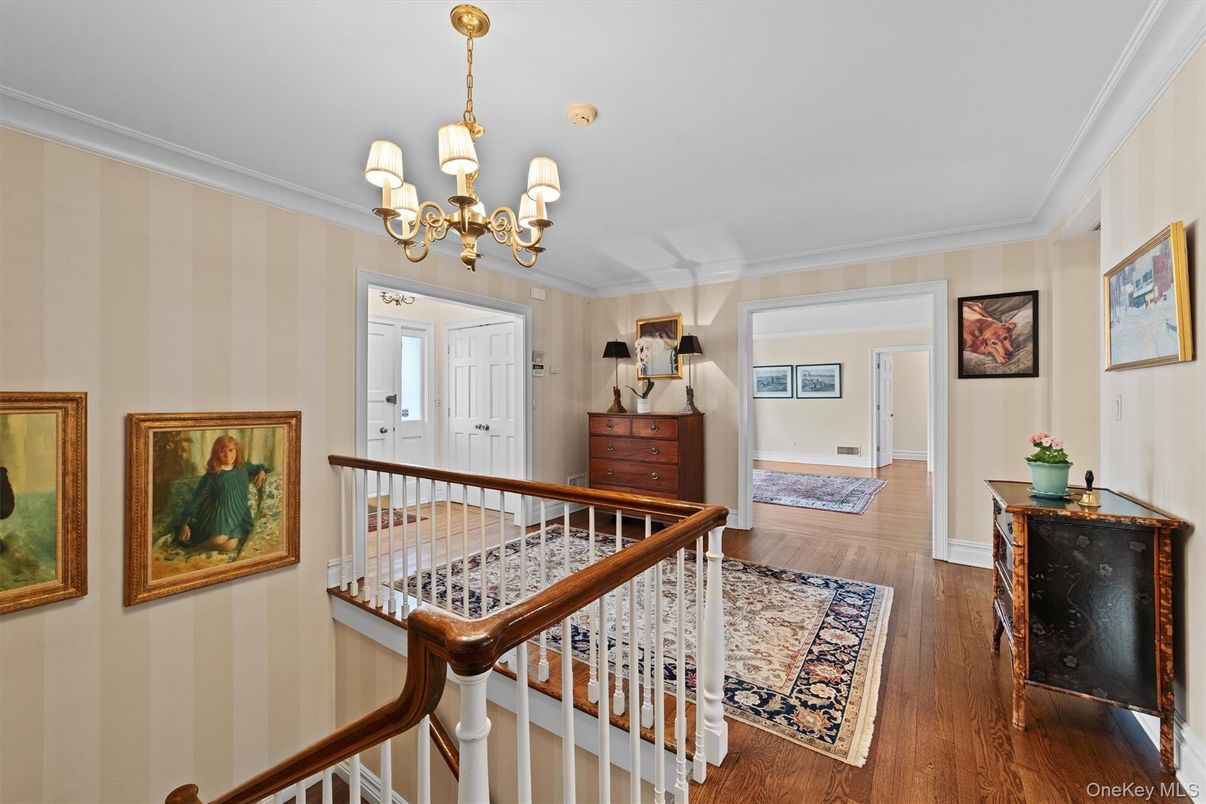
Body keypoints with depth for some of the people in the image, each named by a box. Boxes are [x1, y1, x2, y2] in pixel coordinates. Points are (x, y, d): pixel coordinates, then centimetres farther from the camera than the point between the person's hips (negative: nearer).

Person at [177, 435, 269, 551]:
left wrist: (262, 471, 4)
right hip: (218, 514, -3)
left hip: (238, 514, 3)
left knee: (231, 545, -23)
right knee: (218, 540, -29)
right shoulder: (212, 475, -4)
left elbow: (258, 467, 29)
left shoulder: (243, 467, 6)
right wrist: (185, 524, -6)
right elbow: (196, 499, -3)